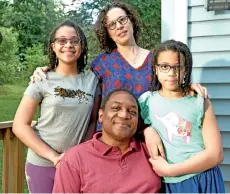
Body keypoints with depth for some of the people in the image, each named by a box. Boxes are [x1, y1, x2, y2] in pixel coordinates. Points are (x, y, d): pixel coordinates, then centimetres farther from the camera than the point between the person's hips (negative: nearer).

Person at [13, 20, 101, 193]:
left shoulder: (92, 79, 1)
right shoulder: (42, 81, -7)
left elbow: (93, 121, 5)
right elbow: (20, 125, -8)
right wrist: (53, 156, -14)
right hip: (42, 164, -2)